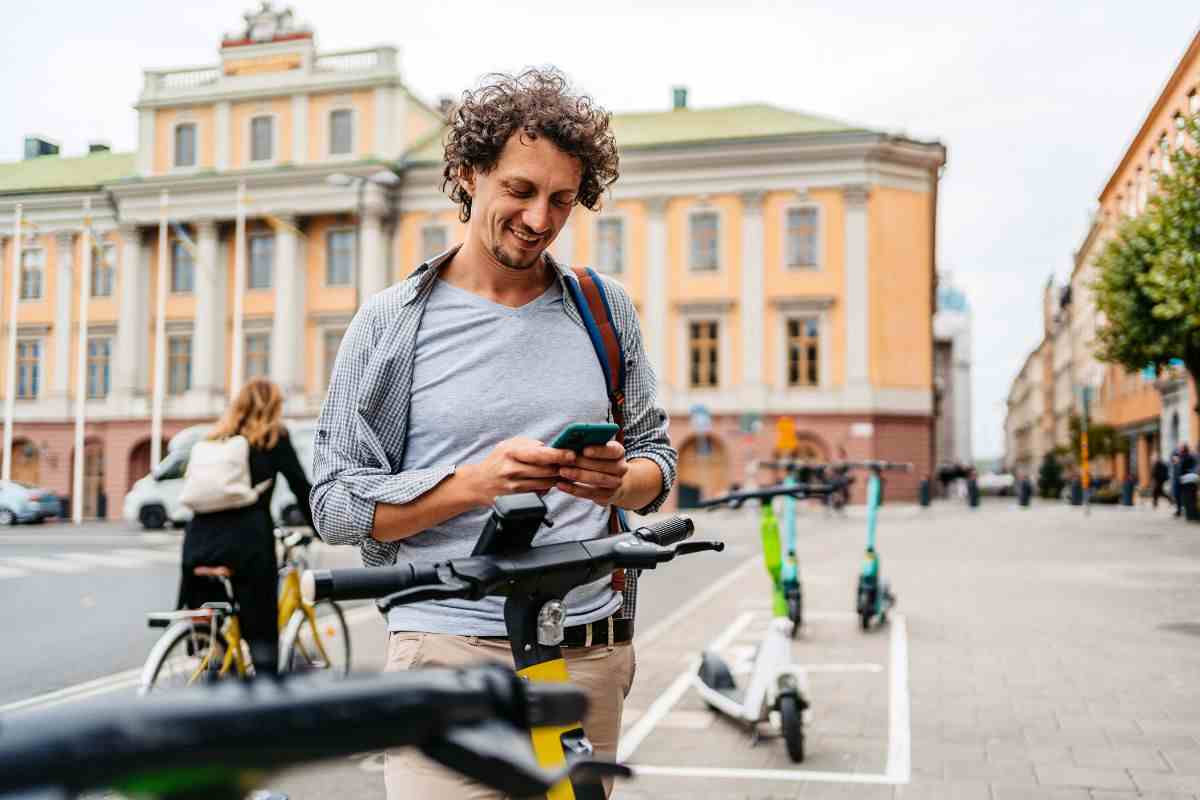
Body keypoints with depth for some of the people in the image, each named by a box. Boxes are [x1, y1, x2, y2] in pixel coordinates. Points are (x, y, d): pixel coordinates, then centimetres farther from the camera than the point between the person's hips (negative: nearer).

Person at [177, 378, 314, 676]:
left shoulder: (215, 439, 20)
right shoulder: (274, 437, 6)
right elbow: (301, 486, 4)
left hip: (200, 541, 5)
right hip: (247, 541, -5)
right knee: (261, 633, 1)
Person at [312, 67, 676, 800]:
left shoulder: (605, 309, 9)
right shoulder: (390, 323, 0)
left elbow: (657, 456, 13)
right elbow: (337, 505, -3)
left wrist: (619, 482, -10)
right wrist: (477, 483, -18)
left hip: (591, 652, 3)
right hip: (452, 650, -3)